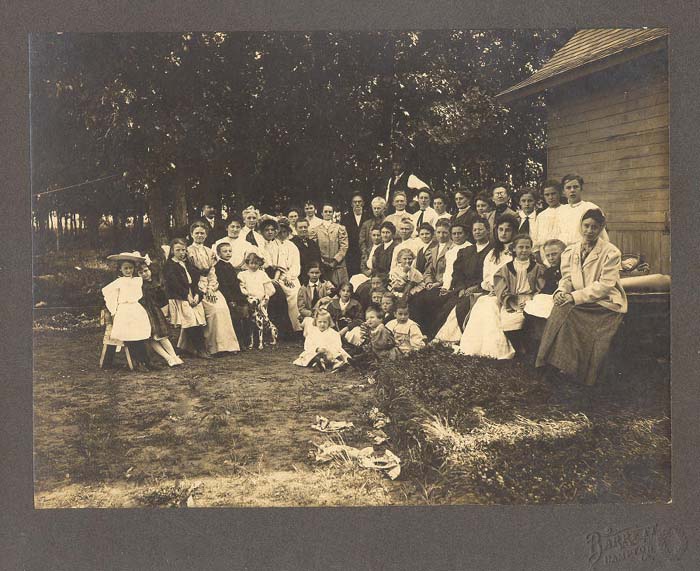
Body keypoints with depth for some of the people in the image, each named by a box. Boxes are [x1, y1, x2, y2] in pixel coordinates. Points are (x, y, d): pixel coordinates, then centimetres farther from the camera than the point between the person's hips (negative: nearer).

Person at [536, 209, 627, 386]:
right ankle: (561, 366, -17)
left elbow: (605, 285, -13)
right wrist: (561, 292, -14)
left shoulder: (611, 252, -5)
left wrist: (575, 296, -21)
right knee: (561, 310, -27)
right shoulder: (570, 251, 11)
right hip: (579, 304, 5)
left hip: (605, 304, -4)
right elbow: (567, 278, 11)